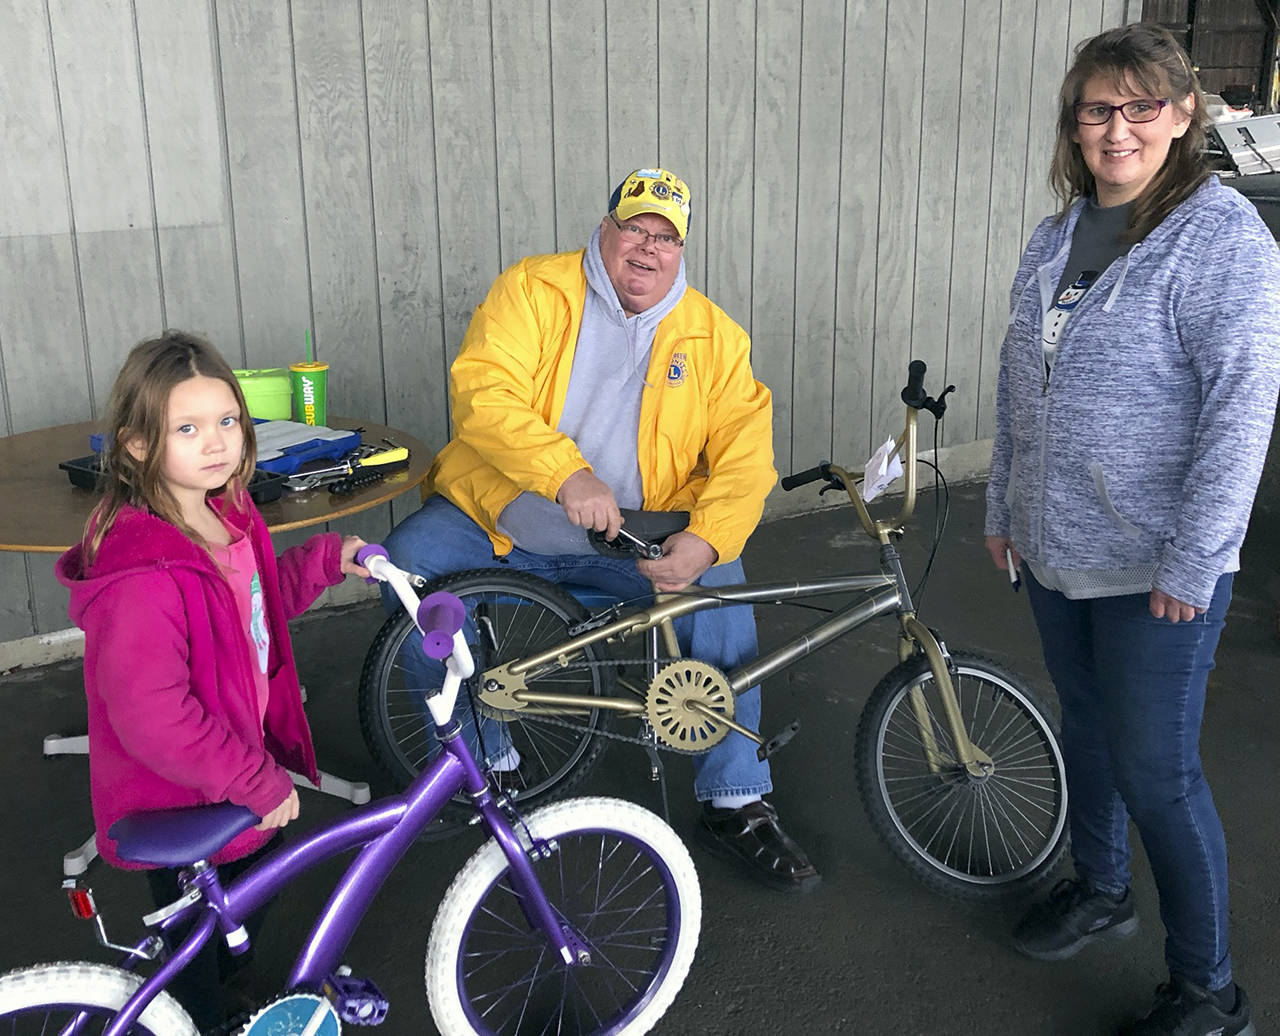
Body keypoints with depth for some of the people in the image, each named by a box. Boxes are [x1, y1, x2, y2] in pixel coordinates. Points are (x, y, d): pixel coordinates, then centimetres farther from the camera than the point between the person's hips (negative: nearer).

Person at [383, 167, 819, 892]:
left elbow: (746, 453, -7)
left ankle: (736, 807, -10)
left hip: (631, 538, 0)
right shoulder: (532, 291, -4)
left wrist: (706, 539, -27)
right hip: (500, 521, 0)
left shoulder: (713, 335, 3)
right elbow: (482, 392, -20)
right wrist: (568, 475, -34)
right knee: (407, 567, -22)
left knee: (720, 586, -24)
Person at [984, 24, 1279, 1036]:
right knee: (1086, 728, 21)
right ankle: (1101, 889, 44)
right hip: (1054, 551, 7)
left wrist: (1190, 564, -20)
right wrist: (1004, 507, 16)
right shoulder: (1055, 239, 8)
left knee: (1156, 773, 0)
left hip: (1155, 571, -6)